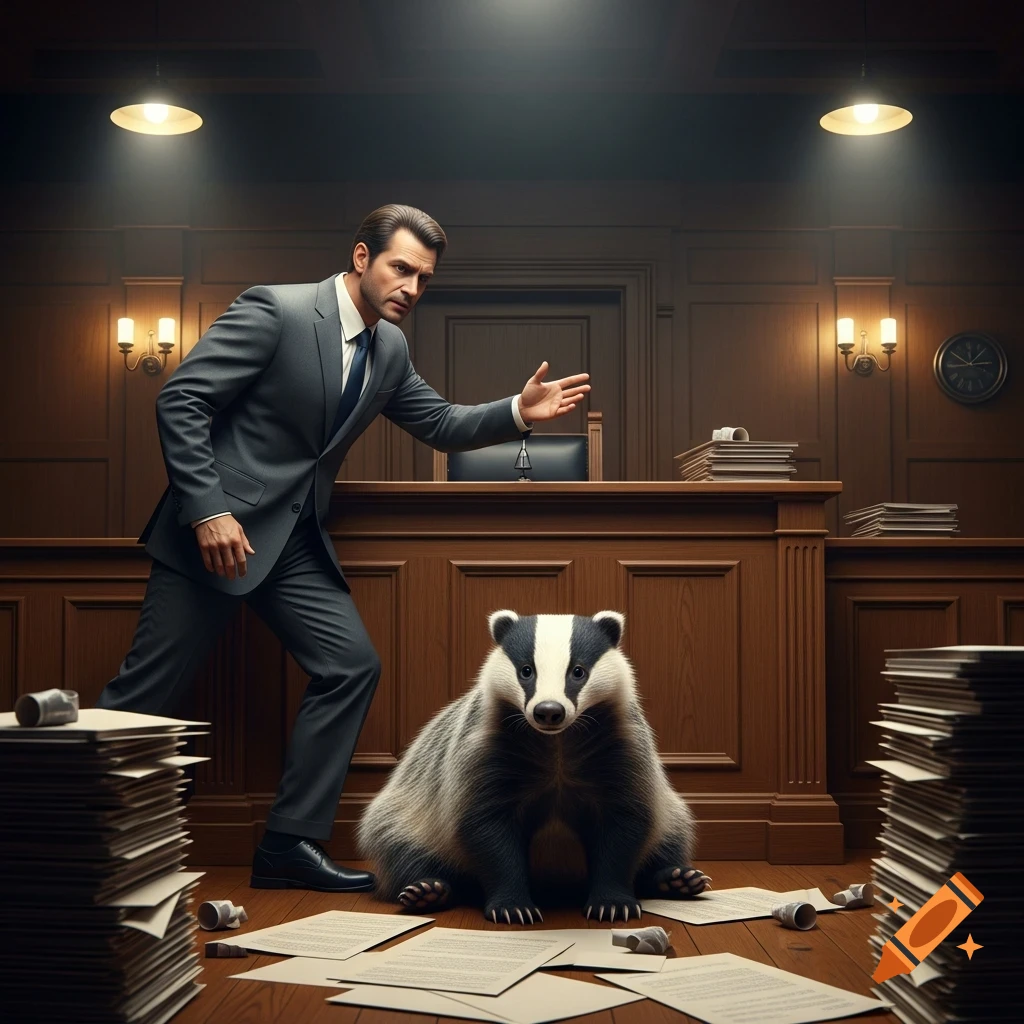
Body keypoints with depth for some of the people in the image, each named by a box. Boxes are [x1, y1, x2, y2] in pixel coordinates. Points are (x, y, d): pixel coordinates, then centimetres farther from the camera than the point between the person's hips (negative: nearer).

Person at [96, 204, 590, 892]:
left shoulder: (390, 349, 9)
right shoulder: (275, 310, -14)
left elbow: (441, 424, 18)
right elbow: (180, 400, -17)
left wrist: (518, 412, 0)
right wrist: (208, 509, -23)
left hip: (295, 541, 8)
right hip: (219, 527, -7)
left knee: (351, 665, 0)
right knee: (146, 693, -3)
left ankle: (290, 844, 7)